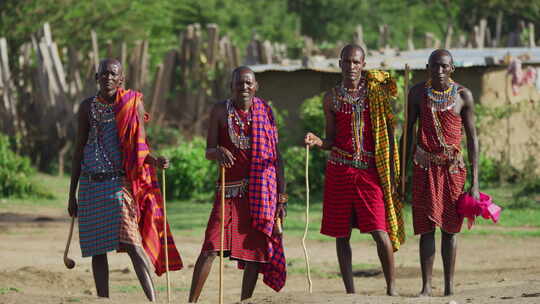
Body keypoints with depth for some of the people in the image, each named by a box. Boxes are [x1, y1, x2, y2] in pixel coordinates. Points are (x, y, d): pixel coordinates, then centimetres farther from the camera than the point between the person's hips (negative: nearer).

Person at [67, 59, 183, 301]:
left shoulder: (133, 104, 2)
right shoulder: (88, 107, 7)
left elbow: (140, 148, 4)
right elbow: (79, 151, 12)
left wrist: (155, 161, -19)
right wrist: (72, 195, 12)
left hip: (120, 181, -3)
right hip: (91, 184, 3)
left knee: (132, 243, -16)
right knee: (97, 249, 4)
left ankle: (153, 299, -20)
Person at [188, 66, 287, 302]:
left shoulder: (265, 112, 6)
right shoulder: (221, 111, 3)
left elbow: (276, 156, 8)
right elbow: (208, 151, 3)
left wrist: (281, 195, 4)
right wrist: (218, 152, -22)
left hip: (262, 191, 1)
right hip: (230, 190, -1)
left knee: (255, 249, 1)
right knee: (211, 248, -10)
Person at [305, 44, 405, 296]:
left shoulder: (376, 92, 3)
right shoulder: (332, 98, 7)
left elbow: (387, 134, 5)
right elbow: (331, 140, 11)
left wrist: (392, 172, 0)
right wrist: (317, 141, -12)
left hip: (370, 171, -2)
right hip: (340, 171, 2)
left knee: (380, 232, -11)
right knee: (341, 235, 3)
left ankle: (391, 287, -1)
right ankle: (350, 291, 9)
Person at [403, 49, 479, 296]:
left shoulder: (463, 95, 0)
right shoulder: (418, 93, 2)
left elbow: (472, 137, 1)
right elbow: (408, 131, 7)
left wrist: (475, 182, -4)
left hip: (453, 167, 0)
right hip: (425, 167, 0)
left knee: (450, 226, 3)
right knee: (426, 226, -3)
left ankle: (449, 286, 6)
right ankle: (426, 286, -2)